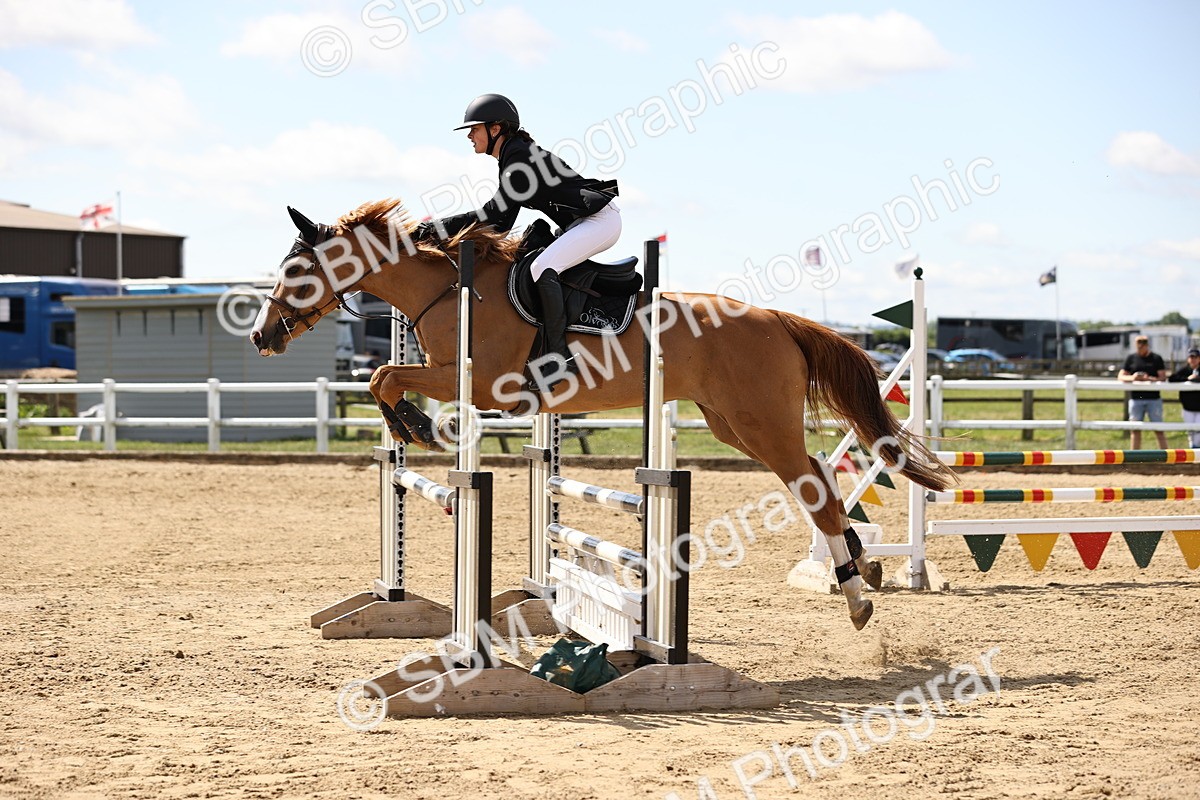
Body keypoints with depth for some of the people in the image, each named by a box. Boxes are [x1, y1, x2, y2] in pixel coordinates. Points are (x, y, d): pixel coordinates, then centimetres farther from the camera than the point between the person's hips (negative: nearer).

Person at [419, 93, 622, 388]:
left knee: (542, 268, -27)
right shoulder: (511, 159, 15)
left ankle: (559, 355, -26)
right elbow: (501, 222, 15)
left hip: (601, 219, -11)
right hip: (583, 224, 11)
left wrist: (440, 227, -16)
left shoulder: (520, 157, -16)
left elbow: (494, 214, -19)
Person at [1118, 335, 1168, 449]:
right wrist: (1132, 378, -15)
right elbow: (1120, 377, 6)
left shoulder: (1156, 358, 4)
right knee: (1135, 430, 2)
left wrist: (1150, 379, -22)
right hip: (1136, 399, 2)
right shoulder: (1131, 358, 9)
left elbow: (1162, 377, -3)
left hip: (1154, 398, -2)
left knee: (1159, 430, -1)